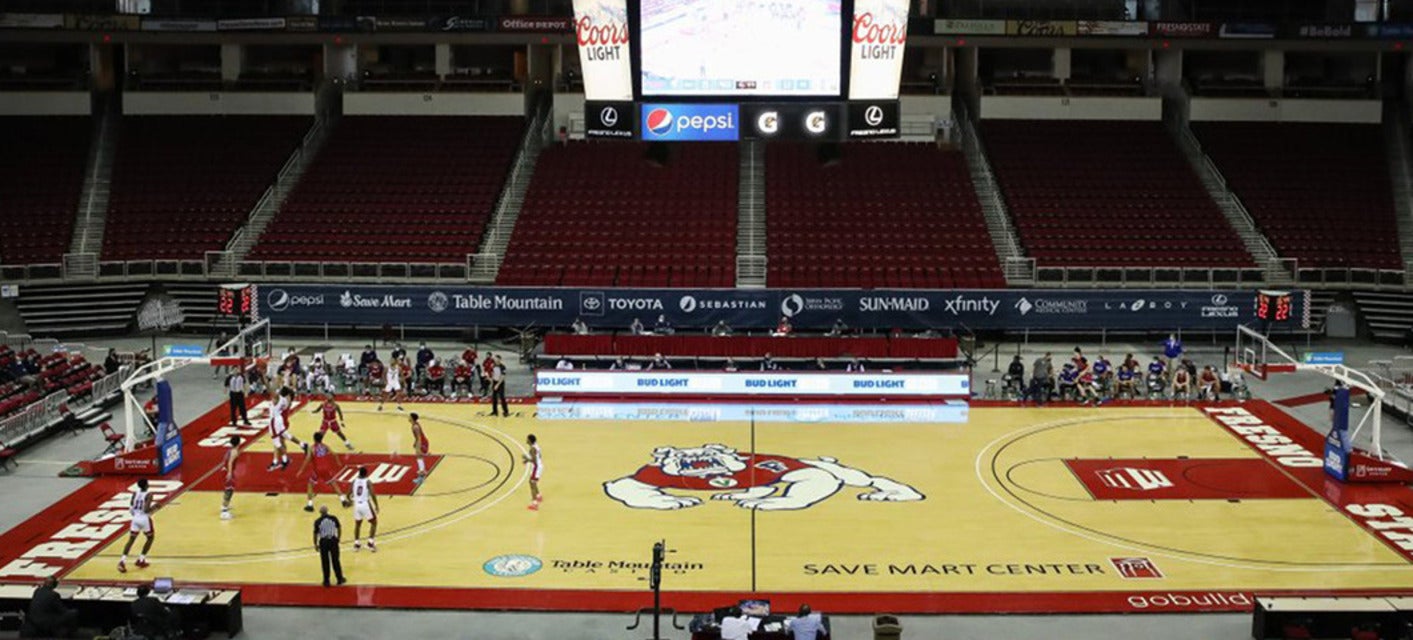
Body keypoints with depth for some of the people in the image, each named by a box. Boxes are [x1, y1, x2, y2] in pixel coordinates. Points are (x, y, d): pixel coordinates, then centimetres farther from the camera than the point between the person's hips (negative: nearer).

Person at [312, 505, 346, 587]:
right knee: (335, 560, 13)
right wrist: (338, 538, 20)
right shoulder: (333, 518, -3)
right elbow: (339, 530, 5)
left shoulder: (317, 521, -7)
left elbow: (315, 534, -3)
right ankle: (340, 579, 21)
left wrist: (315, 544, 10)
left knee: (325, 562, 9)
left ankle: (326, 581, 14)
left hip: (323, 542, -1)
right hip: (333, 540, 1)